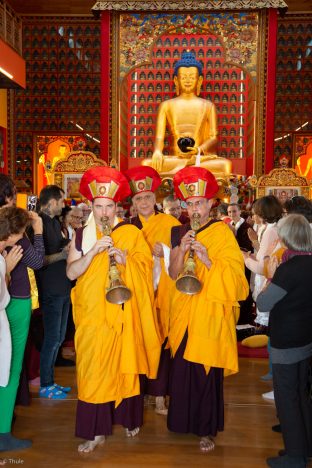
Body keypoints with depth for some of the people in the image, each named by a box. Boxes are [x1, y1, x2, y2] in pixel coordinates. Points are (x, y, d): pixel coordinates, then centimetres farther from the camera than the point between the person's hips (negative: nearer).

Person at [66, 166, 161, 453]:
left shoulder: (131, 233, 1)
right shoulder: (81, 235, 6)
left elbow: (146, 270, -4)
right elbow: (71, 272, -3)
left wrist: (124, 259, -21)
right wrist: (94, 251, -17)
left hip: (123, 312, -1)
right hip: (92, 312, 1)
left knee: (125, 364, 8)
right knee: (93, 368, 0)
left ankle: (129, 418, 28)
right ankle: (96, 430, 10)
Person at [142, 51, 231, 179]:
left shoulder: (208, 106, 16)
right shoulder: (167, 105, 17)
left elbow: (213, 138, 4)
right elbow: (159, 137, 6)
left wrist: (199, 150, -19)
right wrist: (157, 152, -19)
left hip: (202, 157, 1)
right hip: (174, 157, 0)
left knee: (225, 164, -34)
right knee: (147, 164, -30)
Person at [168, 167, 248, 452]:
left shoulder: (222, 232, -4)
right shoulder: (180, 232, 9)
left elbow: (232, 275, -9)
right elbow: (173, 273, 4)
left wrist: (205, 257, -22)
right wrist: (182, 250, -12)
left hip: (210, 310, -4)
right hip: (184, 309, 4)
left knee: (206, 370, -1)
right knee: (181, 366, 9)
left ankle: (207, 429, 14)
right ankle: (183, 420, 28)